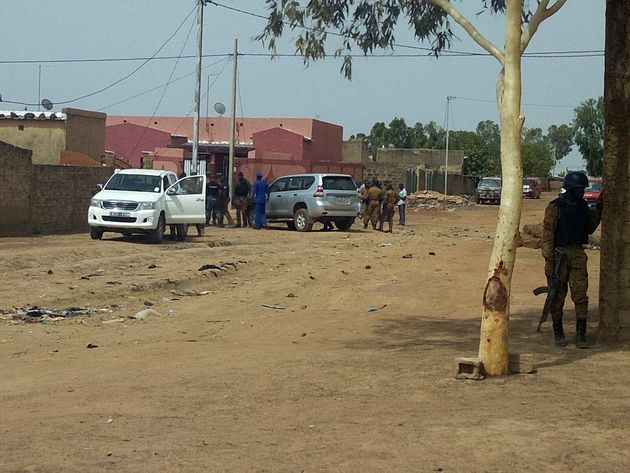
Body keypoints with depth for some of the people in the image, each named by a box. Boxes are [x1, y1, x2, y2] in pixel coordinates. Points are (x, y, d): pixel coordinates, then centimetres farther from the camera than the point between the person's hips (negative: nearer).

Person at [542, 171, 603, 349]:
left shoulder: (583, 206, 10)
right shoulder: (555, 207, -9)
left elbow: (589, 229, 22)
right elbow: (547, 235, -11)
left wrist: (598, 209, 10)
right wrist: (549, 262, -15)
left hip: (578, 254, 5)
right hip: (560, 254, -5)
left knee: (581, 295, -2)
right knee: (558, 296, 5)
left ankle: (581, 335, 1)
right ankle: (558, 332, 18)